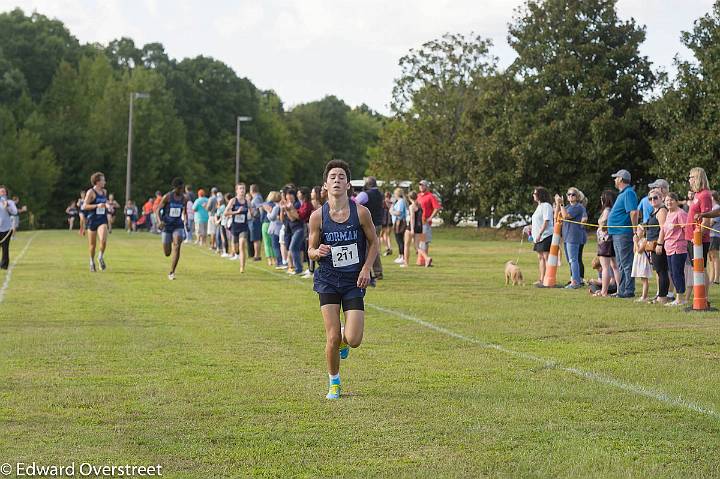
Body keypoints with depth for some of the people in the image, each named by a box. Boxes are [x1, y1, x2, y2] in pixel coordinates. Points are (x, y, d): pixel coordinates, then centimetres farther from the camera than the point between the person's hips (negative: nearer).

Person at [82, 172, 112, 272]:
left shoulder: (104, 191, 11)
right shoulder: (91, 192, -7)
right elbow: (85, 206, -12)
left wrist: (107, 205, 8)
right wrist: (97, 205, -20)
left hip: (102, 220, 3)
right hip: (92, 220, -3)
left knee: (103, 240, -20)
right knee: (92, 244, 6)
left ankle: (101, 257, 3)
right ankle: (92, 262, 25)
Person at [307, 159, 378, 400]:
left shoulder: (360, 212, -7)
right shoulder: (317, 216, -6)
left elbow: (374, 242, 6)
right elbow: (311, 250, 4)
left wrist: (366, 268, -8)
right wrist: (318, 252, -20)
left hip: (354, 281, 0)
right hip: (328, 280, 0)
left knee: (353, 340, -9)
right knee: (332, 338, -7)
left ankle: (344, 340, 30)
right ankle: (333, 382, 18)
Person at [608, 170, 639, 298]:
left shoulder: (628, 193, -14)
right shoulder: (623, 193, 18)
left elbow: (634, 212, -23)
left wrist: (634, 230, -21)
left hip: (624, 234, -11)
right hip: (617, 234, 11)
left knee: (626, 264, -8)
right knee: (621, 264, 15)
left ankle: (629, 291, -6)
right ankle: (621, 290, 20)